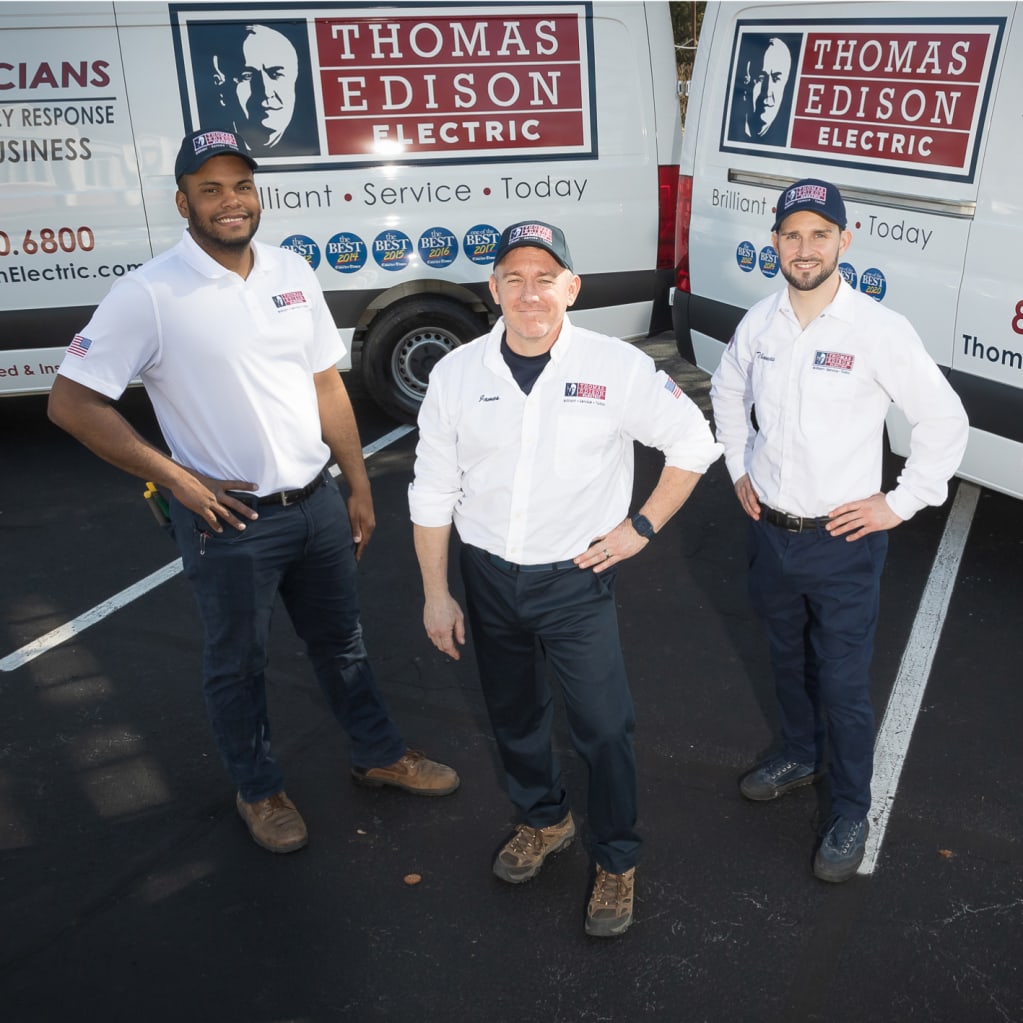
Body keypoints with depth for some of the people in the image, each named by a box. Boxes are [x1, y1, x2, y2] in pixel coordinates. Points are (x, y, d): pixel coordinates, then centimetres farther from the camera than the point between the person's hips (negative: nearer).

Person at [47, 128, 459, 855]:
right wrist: (177, 478, -16)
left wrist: (360, 488, 9)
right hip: (229, 521, -5)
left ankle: (379, 755, 43)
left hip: (317, 502, 5)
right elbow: (71, 402, -14)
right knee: (238, 666, 15)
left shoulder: (293, 273, 2)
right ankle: (259, 790, 38)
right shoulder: (149, 295, -15)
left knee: (340, 639, 22)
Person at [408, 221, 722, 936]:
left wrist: (641, 528, -6)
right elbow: (433, 492, 2)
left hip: (577, 578, -3)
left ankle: (618, 863, 27)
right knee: (513, 714, 20)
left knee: (604, 727, 2)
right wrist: (437, 594, 3)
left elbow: (693, 443, -1)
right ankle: (544, 820, 47)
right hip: (488, 576, 3)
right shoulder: (456, 374, -4)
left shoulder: (616, 367, -11)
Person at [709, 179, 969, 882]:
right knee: (788, 659, 23)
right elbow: (728, 390, 18)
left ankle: (850, 813, 25)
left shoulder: (879, 330, -16)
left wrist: (900, 505, -9)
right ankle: (801, 756, 47)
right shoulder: (759, 323, -2)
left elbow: (946, 422, -9)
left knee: (843, 685, 4)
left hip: (843, 542, -4)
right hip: (770, 530, 5)